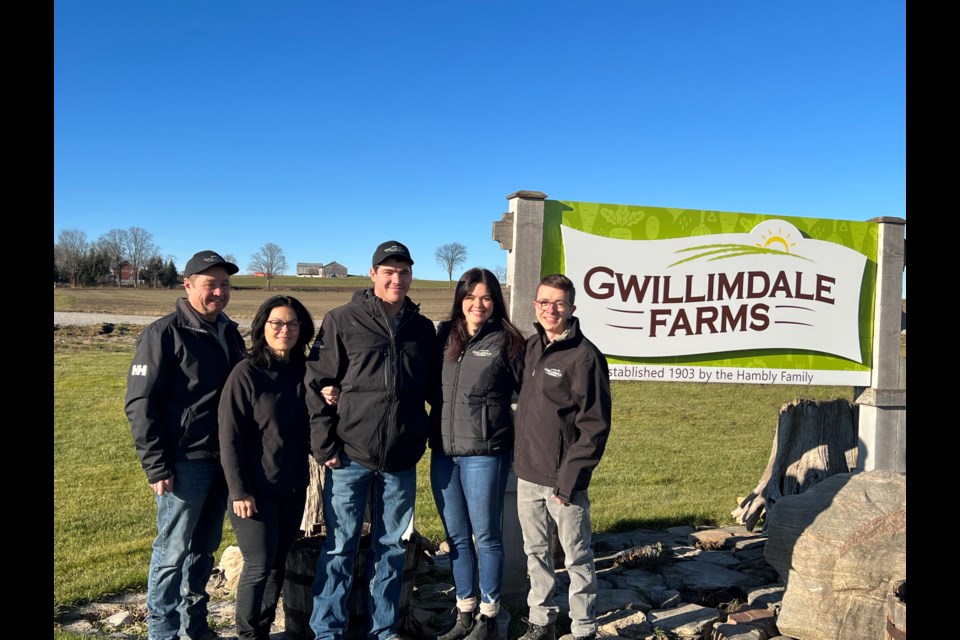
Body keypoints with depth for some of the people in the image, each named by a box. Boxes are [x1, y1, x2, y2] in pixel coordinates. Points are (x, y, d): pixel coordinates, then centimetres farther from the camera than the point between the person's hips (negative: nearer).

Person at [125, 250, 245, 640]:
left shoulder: (230, 333, 11)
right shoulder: (165, 334, -10)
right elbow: (140, 403, -12)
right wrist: (156, 466, -15)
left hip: (222, 460, 7)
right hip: (185, 462, -7)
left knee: (204, 547, 16)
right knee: (173, 551, 3)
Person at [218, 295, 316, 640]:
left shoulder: (304, 372, 4)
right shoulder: (246, 373, -11)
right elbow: (229, 437, -12)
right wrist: (239, 491, -15)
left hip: (293, 486, 5)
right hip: (255, 488, -5)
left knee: (279, 562, 14)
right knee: (259, 565, 0)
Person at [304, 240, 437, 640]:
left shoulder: (422, 329, 7)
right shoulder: (342, 321, -3)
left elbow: (431, 389, 15)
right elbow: (316, 383, -4)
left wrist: (425, 437, 6)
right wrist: (324, 444, -8)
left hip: (401, 461, 3)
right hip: (350, 457, -3)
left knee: (392, 548, 13)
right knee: (340, 547, 6)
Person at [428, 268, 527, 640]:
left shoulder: (506, 340, -5)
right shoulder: (444, 336, 7)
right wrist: (439, 425, 9)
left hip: (485, 453, -5)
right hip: (443, 452, 5)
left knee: (486, 535, 7)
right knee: (457, 537, 15)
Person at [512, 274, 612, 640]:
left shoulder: (585, 356, -13)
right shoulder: (532, 346, 8)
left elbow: (595, 426, -14)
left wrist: (569, 479, -16)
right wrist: (522, 462, 11)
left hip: (562, 478, -6)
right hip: (527, 474, 7)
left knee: (576, 557, 8)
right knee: (536, 553, 18)